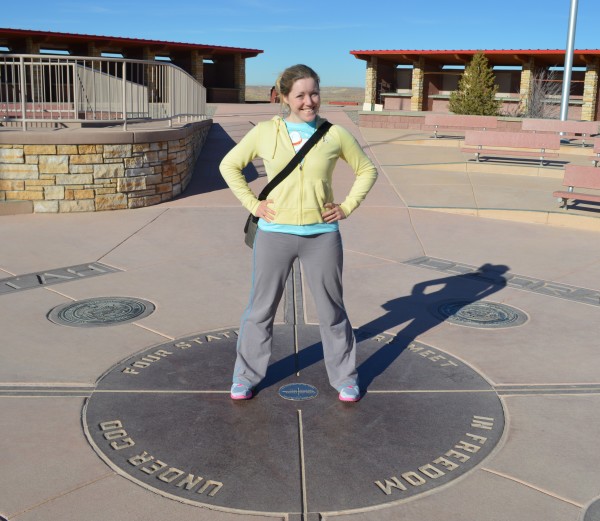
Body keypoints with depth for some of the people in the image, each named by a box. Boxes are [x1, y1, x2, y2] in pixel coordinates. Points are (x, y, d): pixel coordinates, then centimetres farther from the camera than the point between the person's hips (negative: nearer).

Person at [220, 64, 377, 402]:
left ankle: (345, 377, 27)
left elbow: (367, 170, 11)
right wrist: (252, 204, -1)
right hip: (274, 233, 0)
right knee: (261, 309, 10)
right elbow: (230, 165, 9)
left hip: (322, 235, 0)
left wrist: (347, 207, 1)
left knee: (332, 310, 11)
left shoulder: (335, 135, -1)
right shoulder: (265, 132, -2)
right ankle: (247, 375, 26)